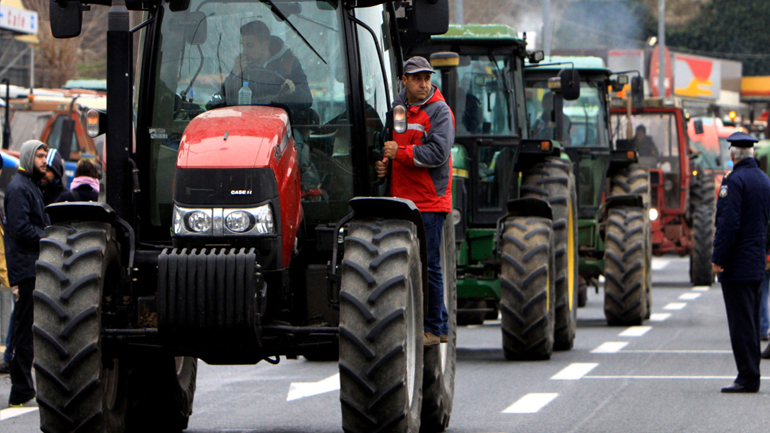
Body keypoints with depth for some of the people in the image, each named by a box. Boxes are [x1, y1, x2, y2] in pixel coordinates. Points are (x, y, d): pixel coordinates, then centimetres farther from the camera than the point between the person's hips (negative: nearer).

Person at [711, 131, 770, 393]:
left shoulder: (735, 180, -14)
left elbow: (728, 224, -19)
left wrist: (718, 259, -15)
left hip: (737, 264, -9)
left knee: (741, 323, -7)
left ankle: (747, 378, -8)